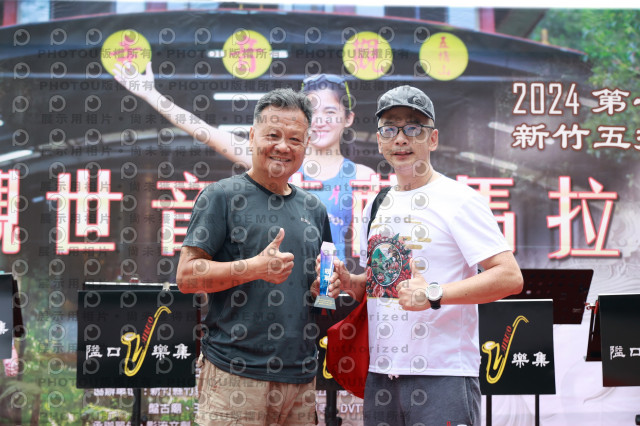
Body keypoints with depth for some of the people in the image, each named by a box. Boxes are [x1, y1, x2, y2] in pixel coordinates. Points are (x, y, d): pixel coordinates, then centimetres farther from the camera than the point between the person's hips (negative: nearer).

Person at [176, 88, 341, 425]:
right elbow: (187, 276, -8)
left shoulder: (313, 208, 15)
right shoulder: (222, 196, -2)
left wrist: (332, 282, 3)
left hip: (300, 375, 5)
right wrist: (256, 267, -19)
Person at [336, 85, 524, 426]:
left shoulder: (459, 199, -6)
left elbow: (510, 277, -15)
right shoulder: (377, 205, 15)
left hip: (442, 375, -6)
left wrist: (434, 294, -24)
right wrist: (349, 282, 3)